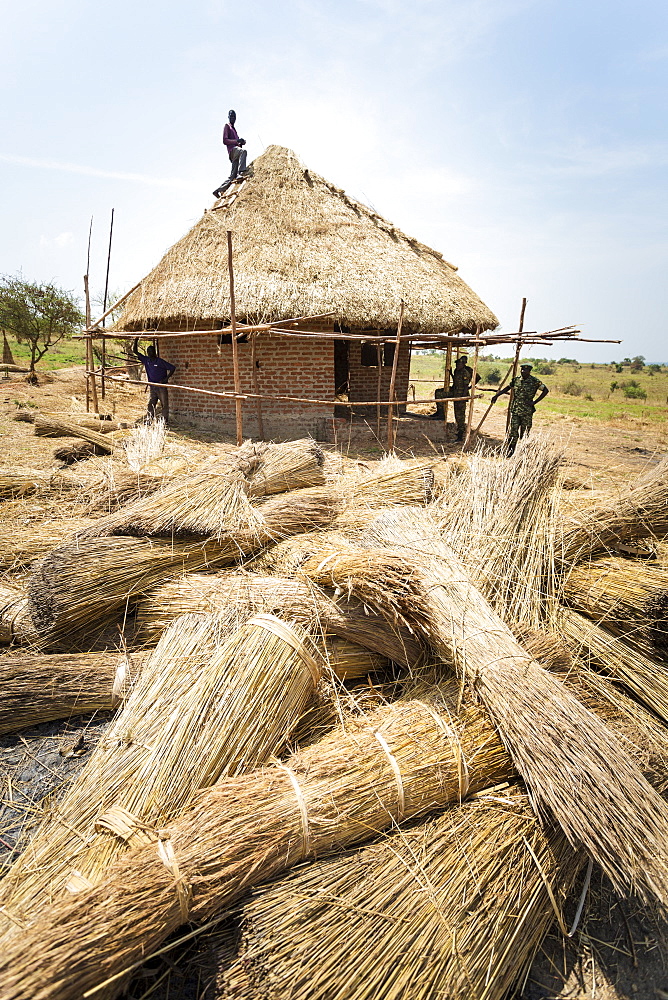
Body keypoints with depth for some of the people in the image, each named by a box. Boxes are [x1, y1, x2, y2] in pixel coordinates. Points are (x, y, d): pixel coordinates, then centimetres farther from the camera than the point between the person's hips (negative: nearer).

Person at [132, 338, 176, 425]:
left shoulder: (160, 361, -6)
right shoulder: (146, 360, 8)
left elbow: (172, 368, -7)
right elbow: (135, 352, 12)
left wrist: (166, 378, -13)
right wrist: (136, 341, 0)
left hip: (161, 386, -4)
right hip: (152, 387, 5)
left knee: (164, 404, -2)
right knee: (150, 404, 2)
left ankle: (165, 420, 3)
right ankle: (149, 420, 5)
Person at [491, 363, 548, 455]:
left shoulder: (535, 381, -5)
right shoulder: (516, 380, 6)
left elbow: (546, 390, -2)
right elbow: (508, 388, 18)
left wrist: (534, 402, -8)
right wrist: (496, 395, 7)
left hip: (527, 412, -2)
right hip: (515, 410, 2)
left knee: (524, 433, 4)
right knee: (512, 431, -2)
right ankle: (509, 451, 6)